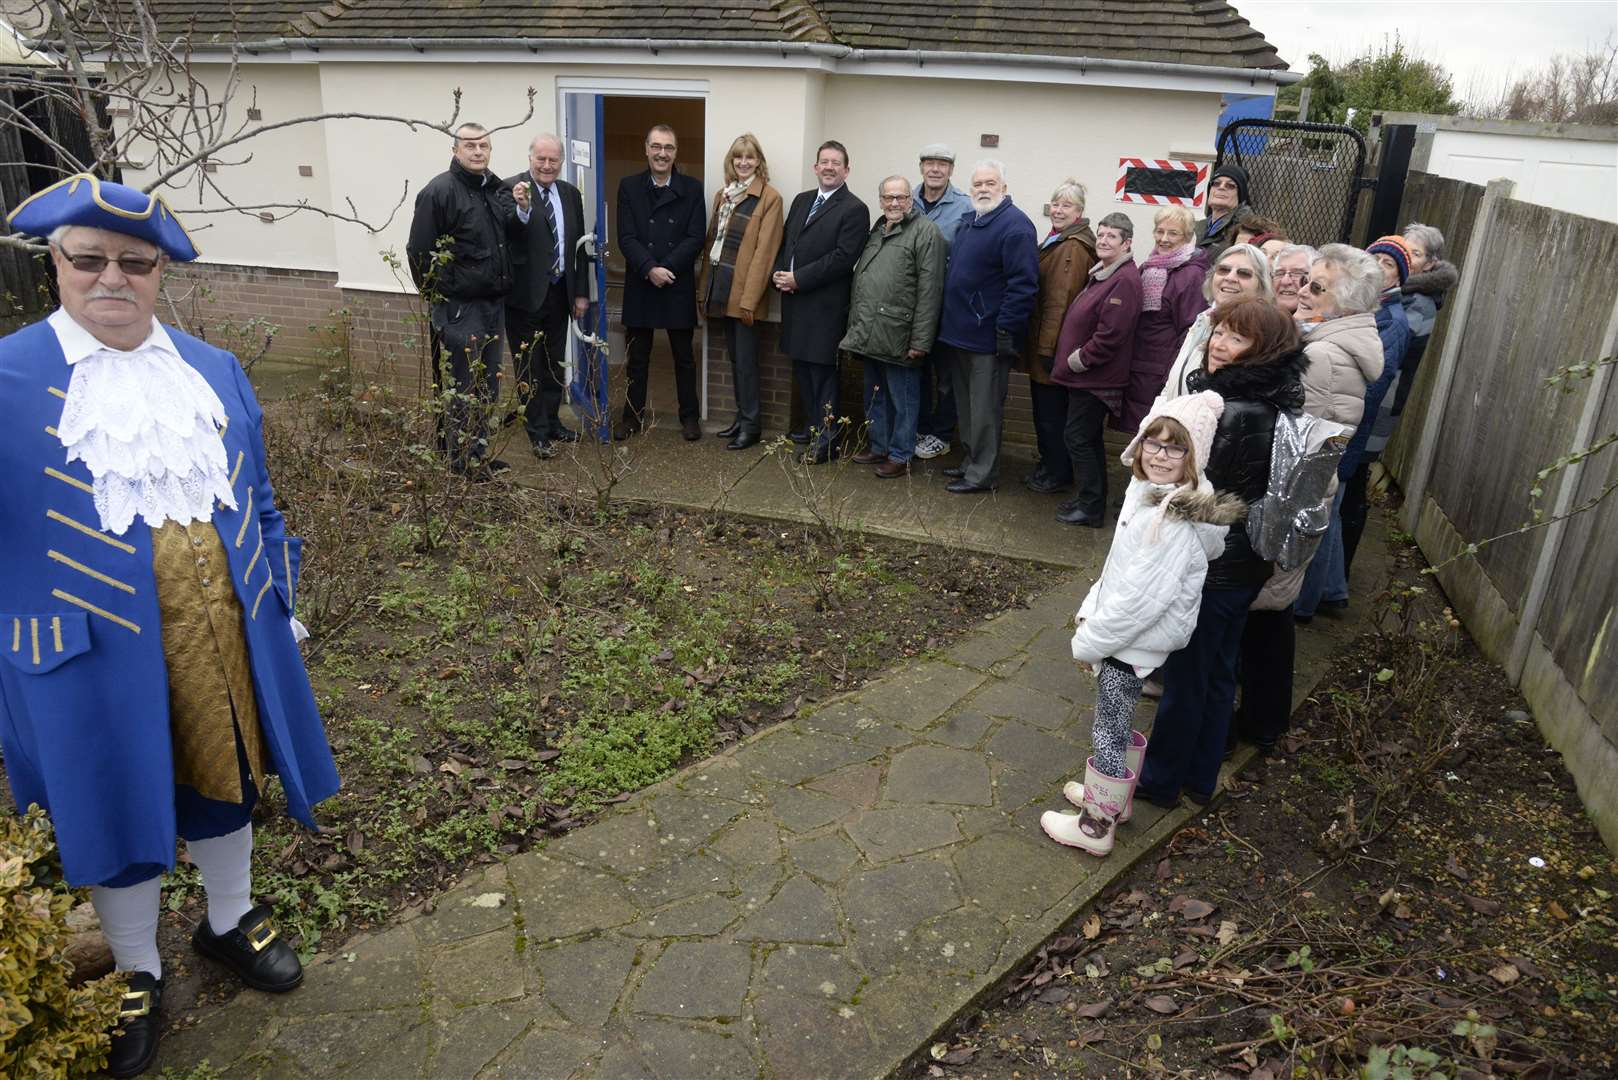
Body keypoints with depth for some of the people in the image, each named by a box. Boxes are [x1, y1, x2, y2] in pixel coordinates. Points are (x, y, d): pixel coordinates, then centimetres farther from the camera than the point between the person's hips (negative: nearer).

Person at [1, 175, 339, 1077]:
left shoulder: (215, 371, 7)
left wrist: (280, 597, 13)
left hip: (225, 630, 3)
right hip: (98, 647, -3)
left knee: (224, 778, 19)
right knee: (120, 802, 14)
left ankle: (230, 922, 44)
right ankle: (137, 973, 37)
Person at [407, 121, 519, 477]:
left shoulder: (494, 188, 9)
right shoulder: (439, 191, -13)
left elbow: (513, 237, 17)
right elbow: (419, 252, -13)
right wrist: (438, 299, -7)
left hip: (492, 303, 7)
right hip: (460, 309, -7)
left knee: (487, 386, 15)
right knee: (465, 387, 0)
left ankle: (478, 451, 28)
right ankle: (464, 458, 12)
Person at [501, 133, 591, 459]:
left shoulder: (570, 193, 8)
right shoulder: (511, 188, -10)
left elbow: (579, 245, 10)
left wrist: (581, 292, 7)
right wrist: (522, 209, -42)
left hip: (559, 292, 6)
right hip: (526, 294, -5)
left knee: (555, 363, 17)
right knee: (529, 367, 4)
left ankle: (552, 422, 32)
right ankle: (538, 434, 12)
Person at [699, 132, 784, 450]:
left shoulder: (769, 198, -7)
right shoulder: (722, 194, 14)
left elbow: (764, 251, -12)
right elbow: (711, 242, 15)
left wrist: (749, 299, -17)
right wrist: (706, 289, 10)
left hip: (744, 289, -6)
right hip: (721, 286, 6)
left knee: (745, 358, -3)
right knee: (734, 356, 12)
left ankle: (751, 425, 7)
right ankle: (742, 417, 22)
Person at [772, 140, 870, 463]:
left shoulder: (854, 209, -8)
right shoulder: (802, 200, 16)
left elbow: (843, 257, -16)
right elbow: (785, 242, 18)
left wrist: (798, 279, -16)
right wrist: (778, 273, -2)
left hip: (824, 304, -7)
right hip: (794, 301, 7)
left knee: (822, 370, -3)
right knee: (801, 367, 14)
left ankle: (827, 439, 5)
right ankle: (812, 426, 28)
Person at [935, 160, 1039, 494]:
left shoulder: (1014, 225, -13)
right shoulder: (971, 222, 16)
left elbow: (1023, 284, -20)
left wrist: (1007, 329, -23)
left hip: (988, 338, -9)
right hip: (960, 332, 9)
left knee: (984, 409, -1)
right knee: (966, 405, 17)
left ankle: (983, 473, 7)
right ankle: (972, 461, 29)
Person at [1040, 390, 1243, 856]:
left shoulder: (1175, 522, -29)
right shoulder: (1151, 491, 1)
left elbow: (1141, 598, -28)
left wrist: (1088, 642, -18)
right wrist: (1091, 610, 13)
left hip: (1133, 643, -9)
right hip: (1124, 632, 9)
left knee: (1109, 733, 7)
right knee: (1117, 724, 25)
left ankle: (1096, 825, 25)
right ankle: (1114, 798, 45)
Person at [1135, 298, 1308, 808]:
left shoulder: (1233, 415, -27)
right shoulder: (1272, 407, 2)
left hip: (1212, 569, -9)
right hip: (1245, 568, 9)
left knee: (1184, 676, 9)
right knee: (1216, 674, 21)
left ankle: (1161, 779, 28)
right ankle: (1200, 777, 37)